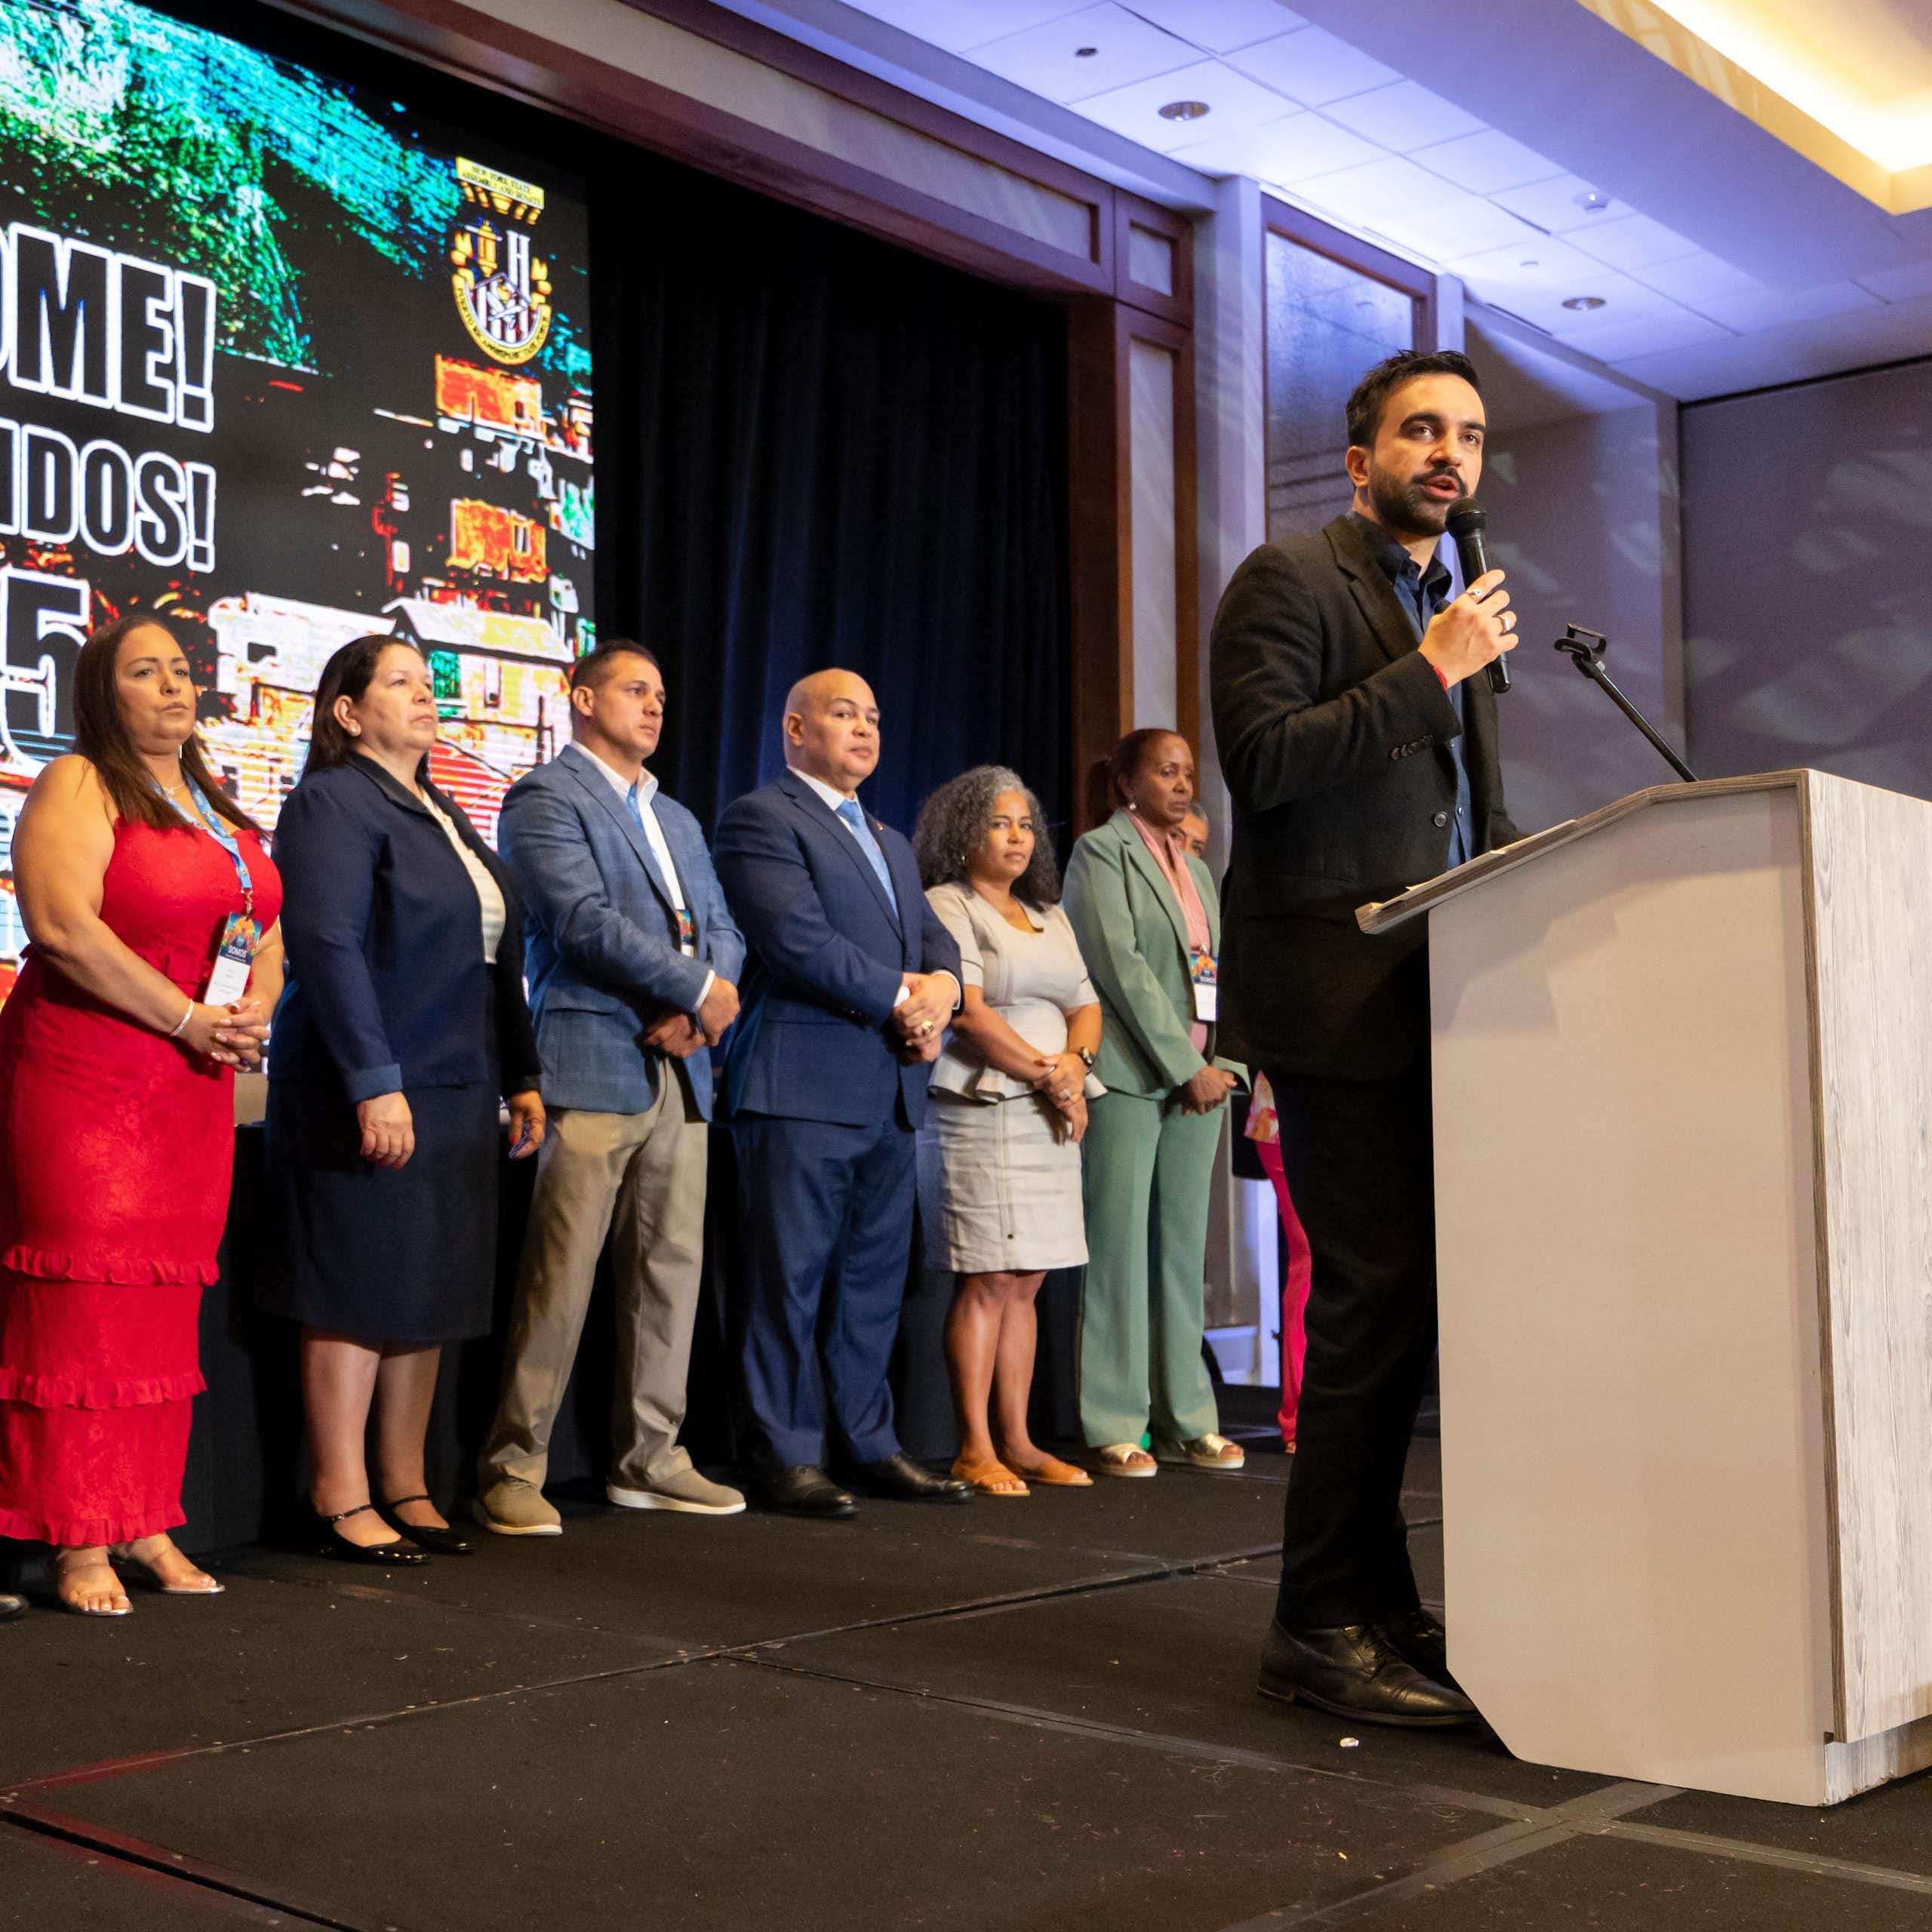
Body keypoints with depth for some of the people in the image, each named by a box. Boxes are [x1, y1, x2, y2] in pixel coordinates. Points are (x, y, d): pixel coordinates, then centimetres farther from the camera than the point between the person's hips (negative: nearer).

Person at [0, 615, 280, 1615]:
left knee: (166, 1304, 8)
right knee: (85, 1302, -6)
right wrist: (187, 1019, -17)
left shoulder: (220, 810, 18)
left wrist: (256, 1014, -2)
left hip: (194, 1086, 7)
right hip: (80, 1076, -7)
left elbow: (268, 930, 19)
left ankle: (147, 1526, 15)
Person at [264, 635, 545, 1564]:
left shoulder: (444, 814, 20)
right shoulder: (332, 804, -7)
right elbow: (328, 947, -17)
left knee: (429, 1296, 10)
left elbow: (495, 954, 21)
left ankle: (405, 1489, 19)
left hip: (452, 1092, 8)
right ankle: (341, 1501, 6)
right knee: (358, 1296, -3)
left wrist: (520, 1078, 17)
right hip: (369, 1092, -8)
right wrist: (375, 1085, -23)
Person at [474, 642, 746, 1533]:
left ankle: (649, 1458, 16)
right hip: (591, 1066, -8)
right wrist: (699, 986, -9)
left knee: (673, 1267, 8)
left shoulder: (677, 819, 24)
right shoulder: (545, 798, -1)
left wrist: (696, 1012, -4)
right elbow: (586, 920, -14)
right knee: (559, 1277, -8)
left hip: (679, 1070, 8)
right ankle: (514, 1468, -1)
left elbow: (722, 927, 16)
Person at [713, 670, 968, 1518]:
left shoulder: (892, 843, 25)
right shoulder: (760, 818, -4)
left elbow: (936, 938, 19)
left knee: (873, 1279, 12)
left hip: (891, 1095, 8)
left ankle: (868, 1443, 20)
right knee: (792, 1279, -3)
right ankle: (789, 1457, 3)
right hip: (803, 1088, -8)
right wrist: (899, 997, -11)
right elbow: (797, 938, -16)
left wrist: (938, 988, -5)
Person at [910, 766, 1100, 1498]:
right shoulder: (946, 905, -3)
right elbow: (968, 1012, -12)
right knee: (985, 1281, -8)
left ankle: (1017, 1440, 11)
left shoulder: (1050, 916, 21)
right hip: (980, 1112, -7)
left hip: (1050, 1116, 7)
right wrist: (1048, 1076, -10)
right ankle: (975, 1449, -3)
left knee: (1026, 1282, 7)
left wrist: (1075, 1064, -5)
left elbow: (1086, 1004, 16)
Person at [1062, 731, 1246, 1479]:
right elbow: (1121, 967, -11)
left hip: (1198, 1078, 7)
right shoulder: (1101, 851, -1)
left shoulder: (1196, 870, 22)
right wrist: (1186, 1068, -14)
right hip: (1129, 1077, -7)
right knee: (1120, 1250, -5)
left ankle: (1185, 1420, 11)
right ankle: (1113, 1429, -1)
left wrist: (1223, 1064, 4)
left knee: (1184, 1252, 7)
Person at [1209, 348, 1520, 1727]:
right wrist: (1428, 670, -13)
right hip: (1343, 1001, -8)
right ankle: (1331, 1624, 0)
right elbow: (1264, 760, -15)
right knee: (1379, 1301, -10)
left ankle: (1379, 1609, 15)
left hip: (1441, 998, 8)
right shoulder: (1291, 582, 0)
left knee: (1422, 1302, 6)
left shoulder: (1451, 610, 25)